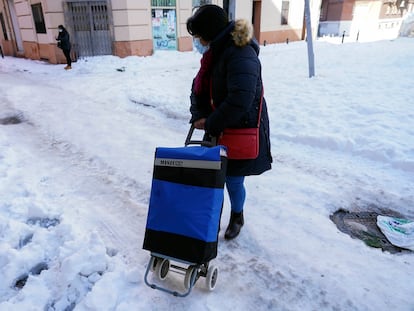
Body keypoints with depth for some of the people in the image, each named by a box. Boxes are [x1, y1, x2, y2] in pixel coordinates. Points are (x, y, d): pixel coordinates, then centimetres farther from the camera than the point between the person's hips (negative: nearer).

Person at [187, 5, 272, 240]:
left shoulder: (241, 54, -23)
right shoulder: (215, 53, 7)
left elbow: (239, 100, -32)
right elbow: (199, 89, 9)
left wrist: (211, 125, -21)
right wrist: (200, 116, -8)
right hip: (218, 130, 8)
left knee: (233, 181, 7)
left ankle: (237, 218, 36)